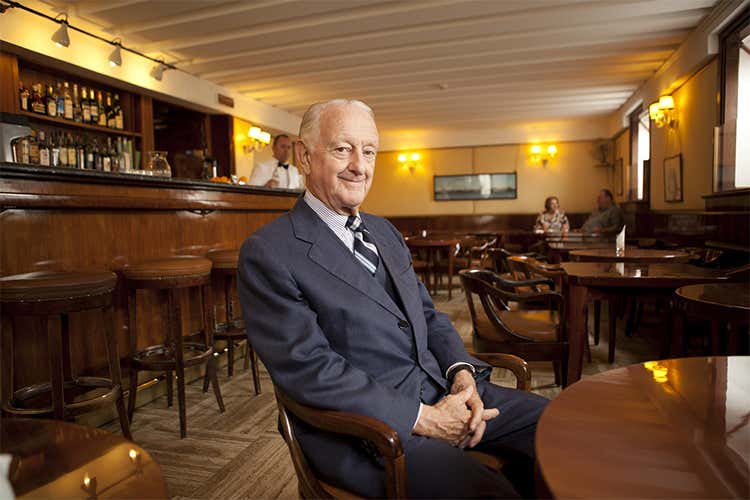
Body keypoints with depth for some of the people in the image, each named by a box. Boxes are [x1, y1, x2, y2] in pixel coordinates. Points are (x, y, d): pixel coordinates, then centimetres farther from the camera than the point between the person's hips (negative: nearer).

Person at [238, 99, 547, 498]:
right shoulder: (267, 253, -11)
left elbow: (428, 315, 15)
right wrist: (422, 418, -18)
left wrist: (463, 372, -5)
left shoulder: (384, 231, 14)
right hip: (363, 426, -7)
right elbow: (309, 369, -17)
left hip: (444, 391, 8)